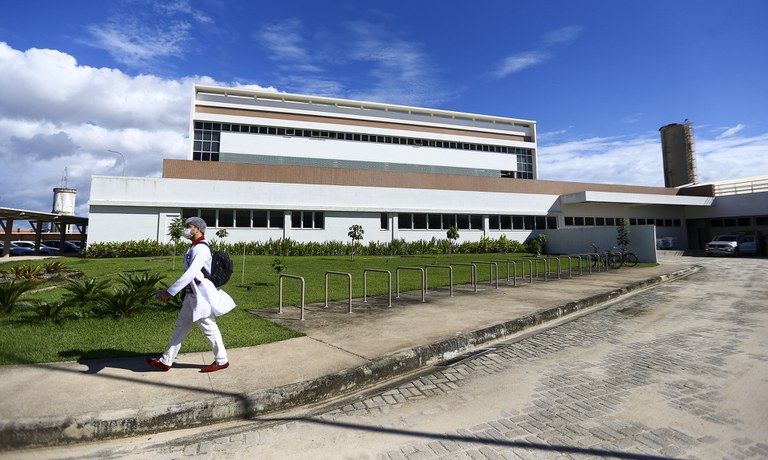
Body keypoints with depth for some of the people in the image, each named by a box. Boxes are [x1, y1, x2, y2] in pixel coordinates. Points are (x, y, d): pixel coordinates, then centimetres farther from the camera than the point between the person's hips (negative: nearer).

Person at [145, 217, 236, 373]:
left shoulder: (201, 248, -19)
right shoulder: (194, 247, 14)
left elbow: (191, 273, -27)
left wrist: (170, 291, -26)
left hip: (201, 295, -10)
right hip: (192, 295, 10)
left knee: (209, 328, 1)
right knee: (181, 326, 15)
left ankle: (221, 361, 15)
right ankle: (166, 361, 27)